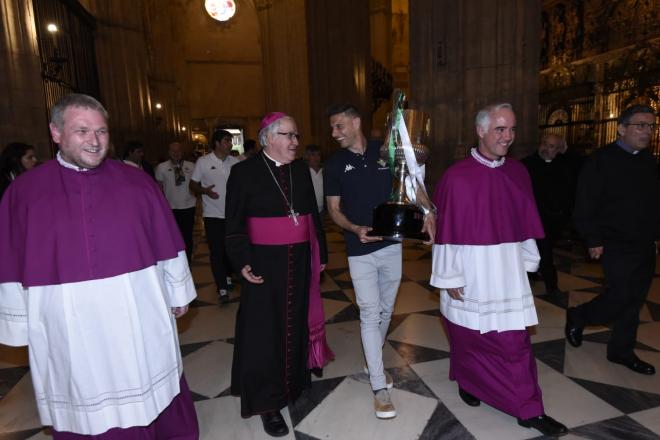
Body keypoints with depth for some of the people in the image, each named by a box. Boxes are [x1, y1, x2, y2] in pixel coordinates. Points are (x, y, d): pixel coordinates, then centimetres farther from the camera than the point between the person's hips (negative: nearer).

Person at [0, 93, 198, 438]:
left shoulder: (136, 183, -1)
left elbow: (166, 243, 4)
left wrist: (176, 292, 9)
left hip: (139, 323, 1)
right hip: (68, 331, 0)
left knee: (150, 401, 17)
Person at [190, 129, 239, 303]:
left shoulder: (235, 162, 3)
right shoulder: (203, 162, -4)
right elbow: (193, 185, 1)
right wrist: (205, 191, -19)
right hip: (213, 214, -3)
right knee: (216, 251, -1)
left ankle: (227, 276, 38)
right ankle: (222, 288, 5)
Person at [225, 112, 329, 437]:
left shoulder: (301, 170, 6)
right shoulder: (244, 172, -6)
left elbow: (313, 214, 11)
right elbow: (234, 224, -5)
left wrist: (320, 254, 11)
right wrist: (243, 262, -14)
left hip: (299, 261, 4)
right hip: (264, 263, -4)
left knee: (295, 323, 15)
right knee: (264, 331, 3)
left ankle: (294, 381, 36)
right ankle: (267, 402, 18)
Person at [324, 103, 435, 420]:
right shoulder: (335, 164, -2)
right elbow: (334, 209, 0)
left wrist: (427, 211, -11)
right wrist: (355, 229, -19)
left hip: (392, 245, 3)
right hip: (360, 251, -2)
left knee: (385, 311, 16)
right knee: (370, 315, -1)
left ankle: (373, 362, 39)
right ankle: (379, 386, 10)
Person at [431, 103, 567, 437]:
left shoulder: (518, 172, 3)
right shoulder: (456, 177, -13)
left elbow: (525, 223, 10)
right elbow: (447, 230, -11)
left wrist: (526, 260, 12)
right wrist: (449, 277, -10)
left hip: (507, 271, 4)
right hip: (469, 271, -3)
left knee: (514, 339, 8)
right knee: (468, 335, 14)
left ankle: (529, 410, 25)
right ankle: (467, 382, 41)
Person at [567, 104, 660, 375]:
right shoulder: (602, 160, -11)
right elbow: (585, 206, -15)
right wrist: (593, 241, -16)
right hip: (617, 246, -7)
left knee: (634, 301, 11)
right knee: (620, 298, -7)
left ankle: (622, 351, 25)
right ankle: (577, 317, 19)